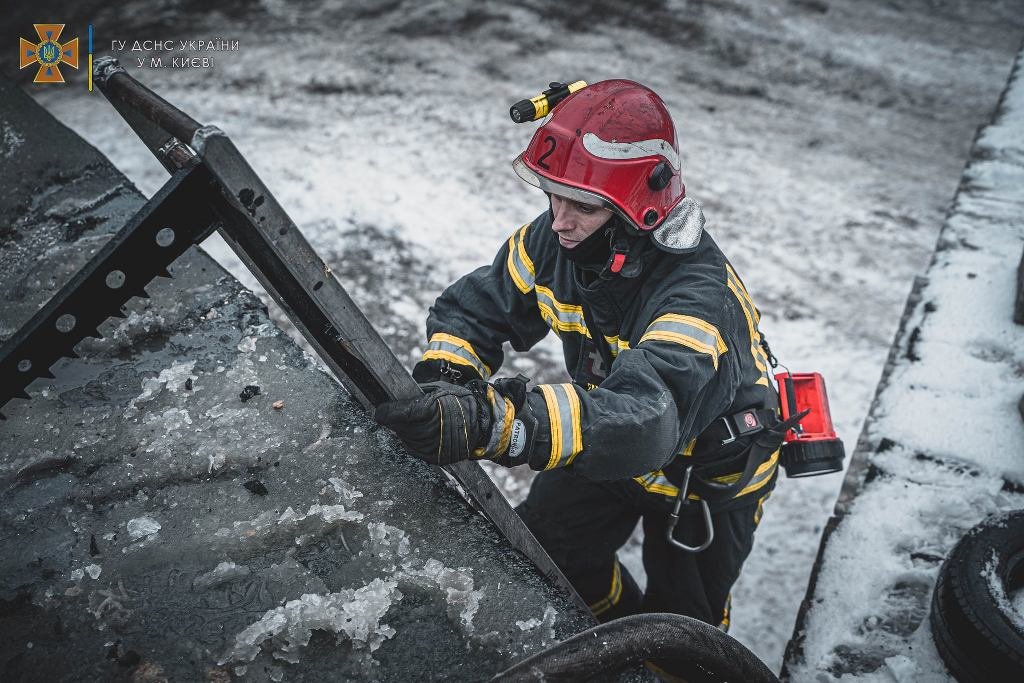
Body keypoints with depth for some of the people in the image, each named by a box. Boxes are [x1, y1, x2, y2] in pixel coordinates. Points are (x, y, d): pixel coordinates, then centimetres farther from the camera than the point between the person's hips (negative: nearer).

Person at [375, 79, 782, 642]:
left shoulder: (698, 298, -43)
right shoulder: (554, 242, -21)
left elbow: (643, 419, -58)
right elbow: (472, 309, -11)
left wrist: (491, 424, -72)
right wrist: (444, 383, -34)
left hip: (707, 474, -5)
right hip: (615, 446, 5)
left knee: (682, 627, 10)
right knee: (546, 550, 11)